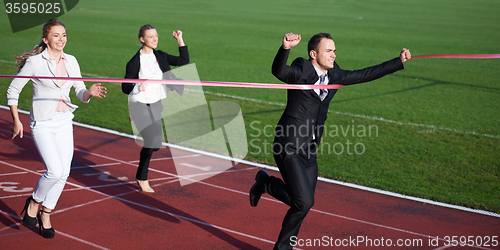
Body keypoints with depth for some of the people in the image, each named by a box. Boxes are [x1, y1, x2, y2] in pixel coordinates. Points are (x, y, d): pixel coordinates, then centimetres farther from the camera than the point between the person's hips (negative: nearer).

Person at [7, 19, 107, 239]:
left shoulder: (71, 61, 5)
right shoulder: (34, 62, -10)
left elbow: (80, 94, 6)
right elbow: (12, 90, -2)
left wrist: (90, 92, -17)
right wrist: (16, 121, -6)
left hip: (64, 122, 5)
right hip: (42, 124, -5)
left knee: (64, 172, 2)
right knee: (55, 171, -16)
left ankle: (45, 214, 21)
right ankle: (34, 202, 13)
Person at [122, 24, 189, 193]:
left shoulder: (160, 57, 4)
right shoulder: (134, 62, -11)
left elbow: (183, 61, 9)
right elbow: (125, 87, -9)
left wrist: (180, 41, 1)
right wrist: (138, 87, -29)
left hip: (156, 104, 6)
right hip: (139, 105, -6)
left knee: (156, 144, 7)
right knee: (151, 140, -17)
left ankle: (141, 175, 29)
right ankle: (142, 178, 2)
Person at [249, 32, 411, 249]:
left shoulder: (334, 75, 8)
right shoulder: (301, 72, -14)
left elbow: (365, 75, 18)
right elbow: (278, 70, -34)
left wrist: (399, 61, 18)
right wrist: (285, 48, -54)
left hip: (309, 150, 7)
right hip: (289, 147, -7)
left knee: (303, 204, 11)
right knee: (304, 202, -14)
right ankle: (266, 183, 11)